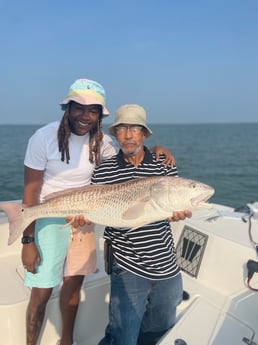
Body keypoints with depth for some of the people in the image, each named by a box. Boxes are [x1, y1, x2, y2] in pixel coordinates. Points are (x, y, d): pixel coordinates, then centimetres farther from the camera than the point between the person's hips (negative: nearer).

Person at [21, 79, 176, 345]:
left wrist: (156, 149, -14)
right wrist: (28, 240, -13)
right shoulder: (44, 137, -14)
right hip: (49, 220, -3)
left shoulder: (101, 142, -3)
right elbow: (30, 191, -12)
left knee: (73, 284, 15)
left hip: (83, 221, 4)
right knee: (41, 292, 2)